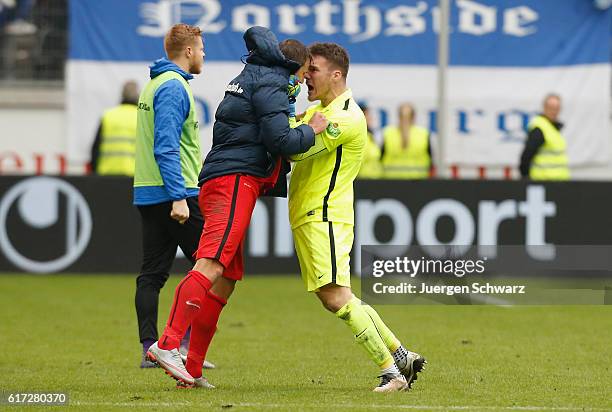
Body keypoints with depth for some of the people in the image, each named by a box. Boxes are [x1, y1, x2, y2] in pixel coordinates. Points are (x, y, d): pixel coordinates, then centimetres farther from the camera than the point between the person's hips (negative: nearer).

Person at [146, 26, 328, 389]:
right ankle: (167, 344, -36)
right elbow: (280, 141, -14)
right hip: (235, 181, -11)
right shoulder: (270, 85, -4)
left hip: (220, 183, 11)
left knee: (225, 282, 10)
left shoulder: (249, 79, 26)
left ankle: (193, 370, 8)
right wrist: (312, 130, 2)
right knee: (212, 265, -23)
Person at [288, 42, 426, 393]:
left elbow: (297, 149, -21)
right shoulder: (317, 111, 18)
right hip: (307, 216, 10)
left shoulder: (348, 117, -14)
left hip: (323, 218, -10)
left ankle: (391, 371, -12)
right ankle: (403, 357, 16)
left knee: (336, 298, -15)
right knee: (336, 298, 10)